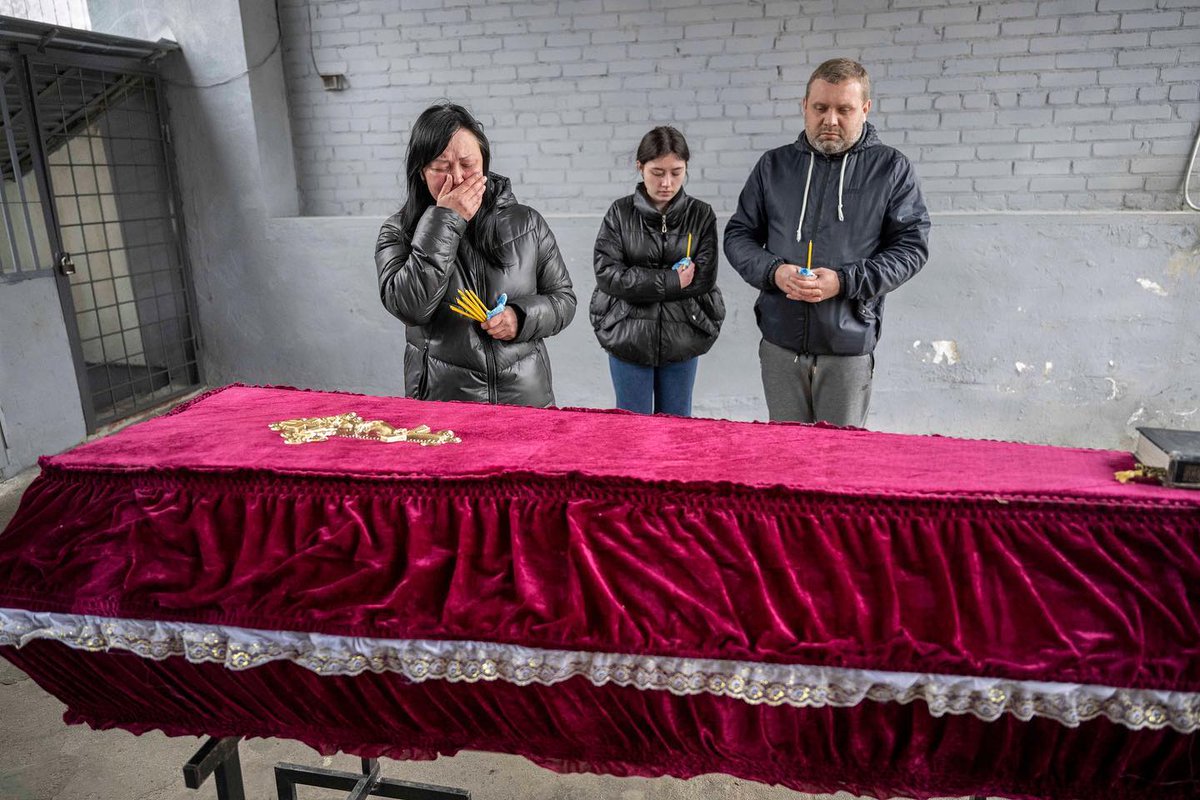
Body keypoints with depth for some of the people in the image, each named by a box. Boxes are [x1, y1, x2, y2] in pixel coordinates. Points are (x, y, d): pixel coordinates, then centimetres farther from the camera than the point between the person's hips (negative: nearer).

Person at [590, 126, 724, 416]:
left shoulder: (701, 215, 1)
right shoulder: (620, 213, -1)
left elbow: (704, 278, -8)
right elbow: (607, 273, -11)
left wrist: (641, 284, -12)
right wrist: (671, 281, -15)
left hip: (681, 338, 1)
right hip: (628, 338, -1)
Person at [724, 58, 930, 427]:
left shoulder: (891, 168, 2)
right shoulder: (774, 165, 8)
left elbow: (912, 246, -1)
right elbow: (738, 235, 9)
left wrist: (844, 281, -16)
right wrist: (773, 271, -11)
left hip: (849, 347, -2)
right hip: (780, 344, 2)